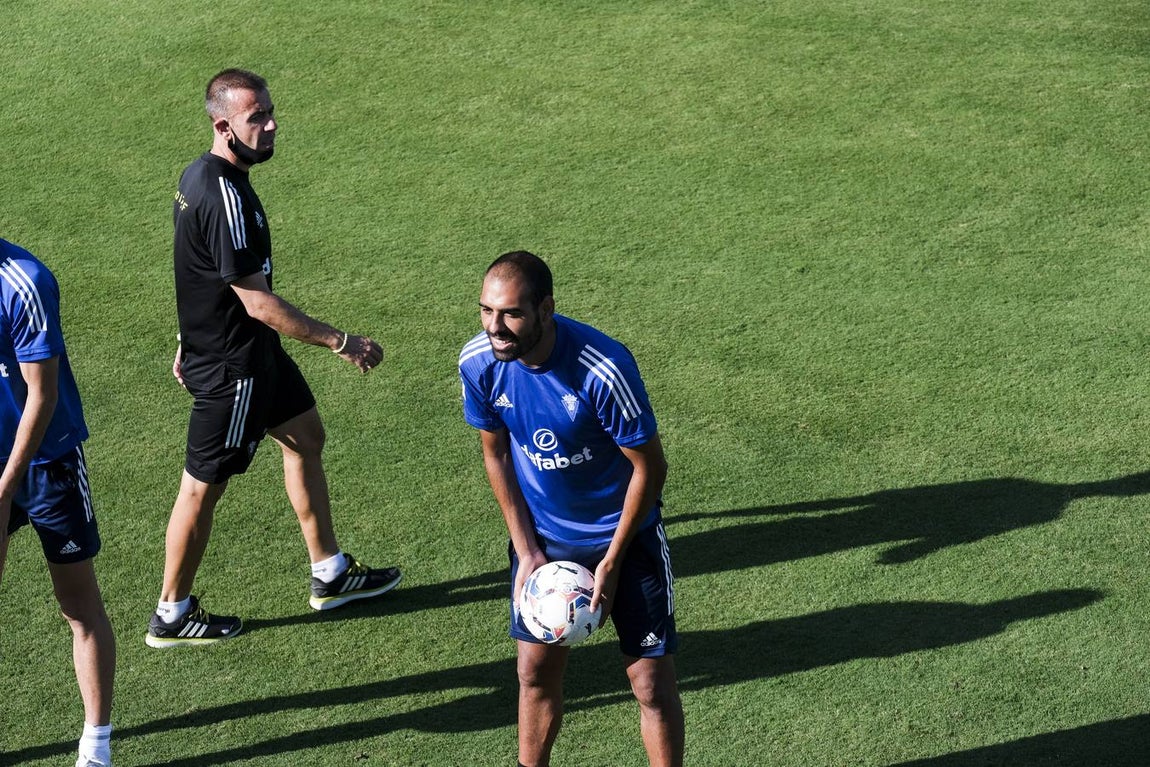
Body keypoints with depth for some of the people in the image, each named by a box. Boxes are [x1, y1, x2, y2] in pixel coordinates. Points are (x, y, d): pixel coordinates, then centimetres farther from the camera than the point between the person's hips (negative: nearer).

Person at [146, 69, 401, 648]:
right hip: (231, 366, -10)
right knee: (204, 486, 5)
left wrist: (191, 340, 25)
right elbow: (259, 303, -28)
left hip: (233, 345, 10)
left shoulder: (201, 175, 2)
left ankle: (330, 575, 34)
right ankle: (172, 617, 22)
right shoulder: (225, 198, -30)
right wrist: (341, 342, -22)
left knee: (306, 438, 20)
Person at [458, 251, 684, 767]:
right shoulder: (478, 363, -17)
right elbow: (496, 454, 0)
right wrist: (526, 551, -4)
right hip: (542, 534, 4)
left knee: (651, 679, -2)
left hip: (622, 532, -3)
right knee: (535, 668, 10)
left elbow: (650, 467, -19)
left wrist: (611, 561, -14)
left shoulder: (603, 369, -31)